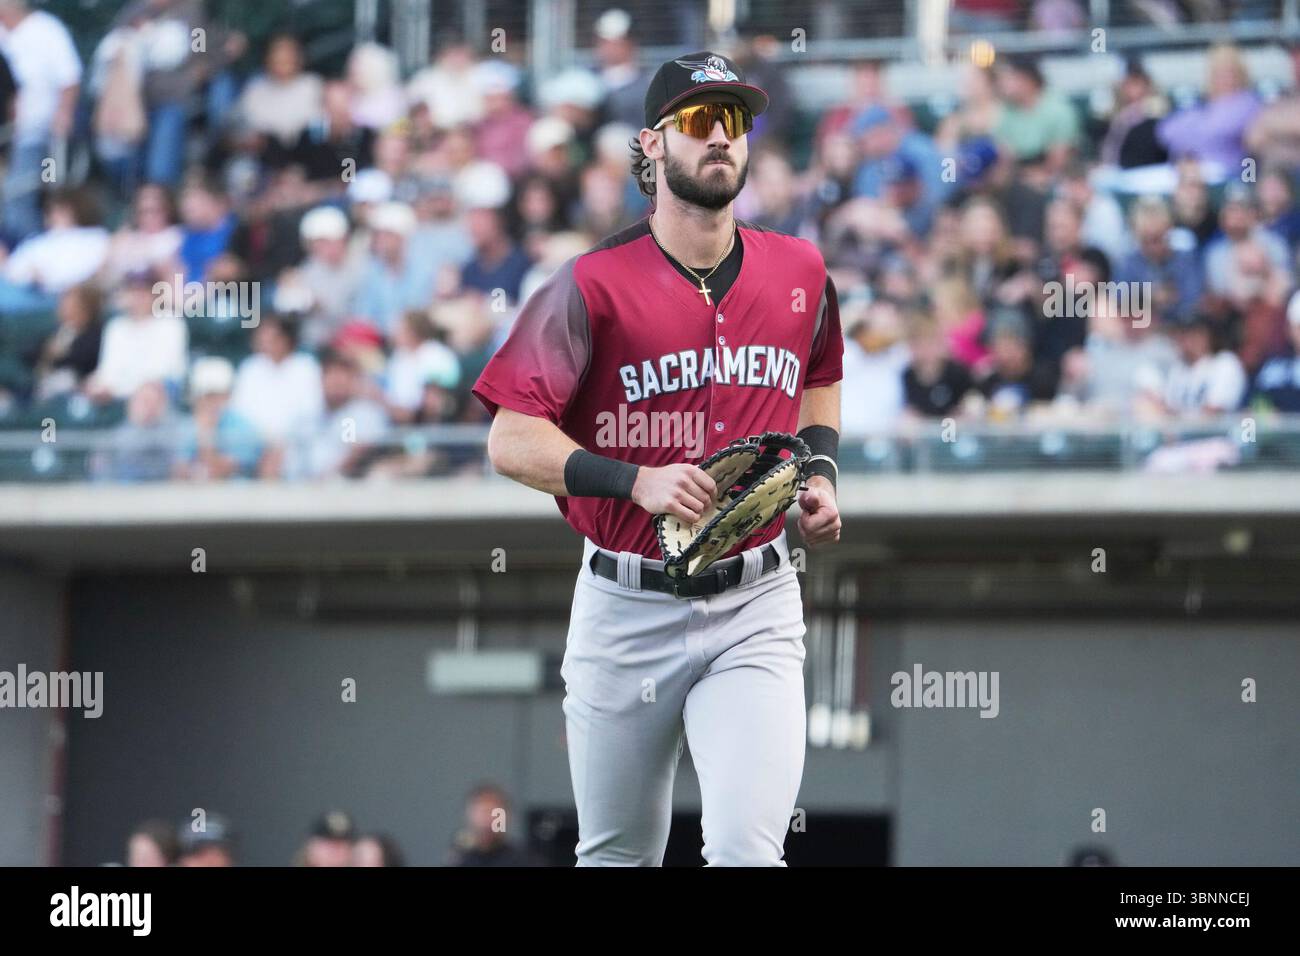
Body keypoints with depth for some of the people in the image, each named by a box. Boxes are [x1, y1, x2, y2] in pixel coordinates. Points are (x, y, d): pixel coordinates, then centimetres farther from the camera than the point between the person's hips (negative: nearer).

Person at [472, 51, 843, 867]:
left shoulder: (800, 273, 5)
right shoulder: (595, 285, -8)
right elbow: (512, 441, -13)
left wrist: (821, 474, 9)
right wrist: (636, 480, -25)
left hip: (754, 610, 1)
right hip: (628, 611, -1)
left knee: (746, 850, -17)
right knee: (618, 857, 11)